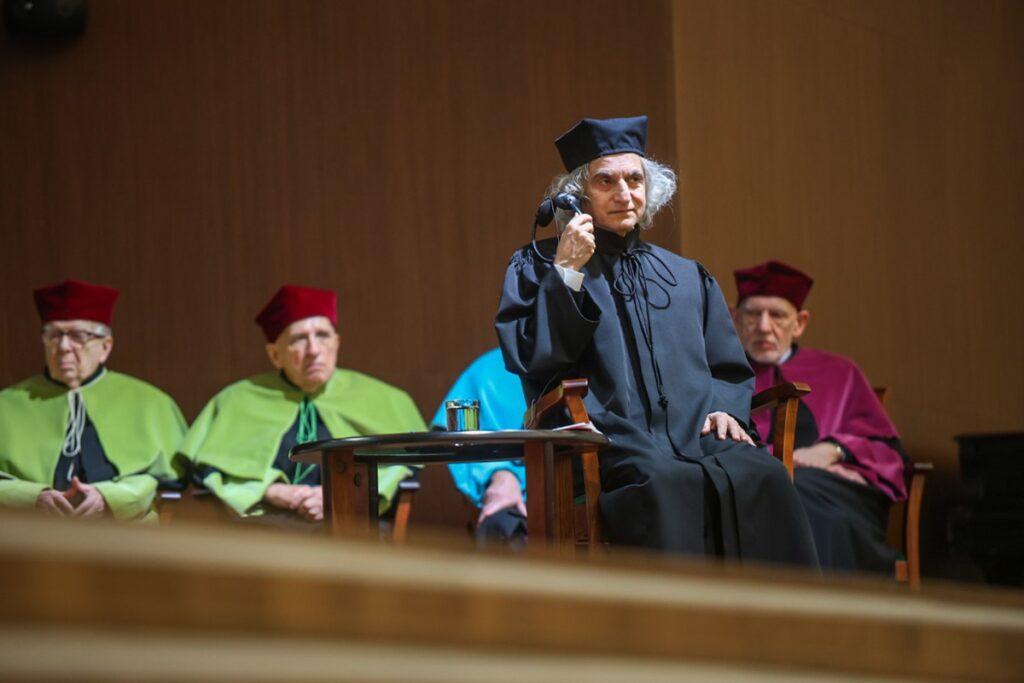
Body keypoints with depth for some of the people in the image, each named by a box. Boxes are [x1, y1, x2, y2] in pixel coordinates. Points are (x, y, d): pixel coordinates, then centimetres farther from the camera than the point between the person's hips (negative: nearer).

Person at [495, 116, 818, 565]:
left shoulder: (688, 277, 27)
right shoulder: (538, 266, 16)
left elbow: (731, 370, 24)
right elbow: (528, 357, 1)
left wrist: (725, 408, 1)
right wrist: (568, 272, -4)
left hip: (699, 441, 4)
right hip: (613, 444, -4)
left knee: (764, 478, -31)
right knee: (664, 485, -39)